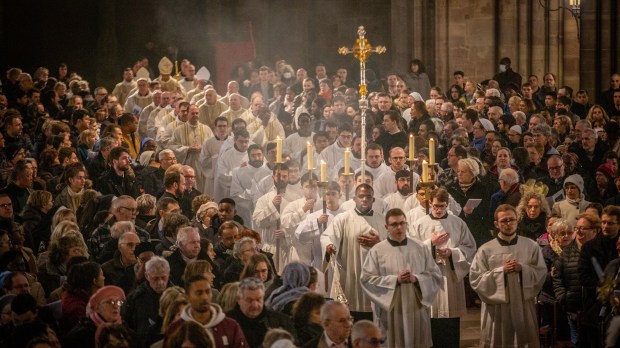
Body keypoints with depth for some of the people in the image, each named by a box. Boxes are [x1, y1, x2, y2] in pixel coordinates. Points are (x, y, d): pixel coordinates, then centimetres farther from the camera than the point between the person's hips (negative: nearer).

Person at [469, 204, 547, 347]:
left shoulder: (531, 246, 5)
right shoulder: (485, 250, -1)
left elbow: (542, 274, 3)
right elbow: (475, 279, -6)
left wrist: (523, 269, -14)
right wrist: (501, 271, -14)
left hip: (523, 308, 2)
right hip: (497, 310, -1)